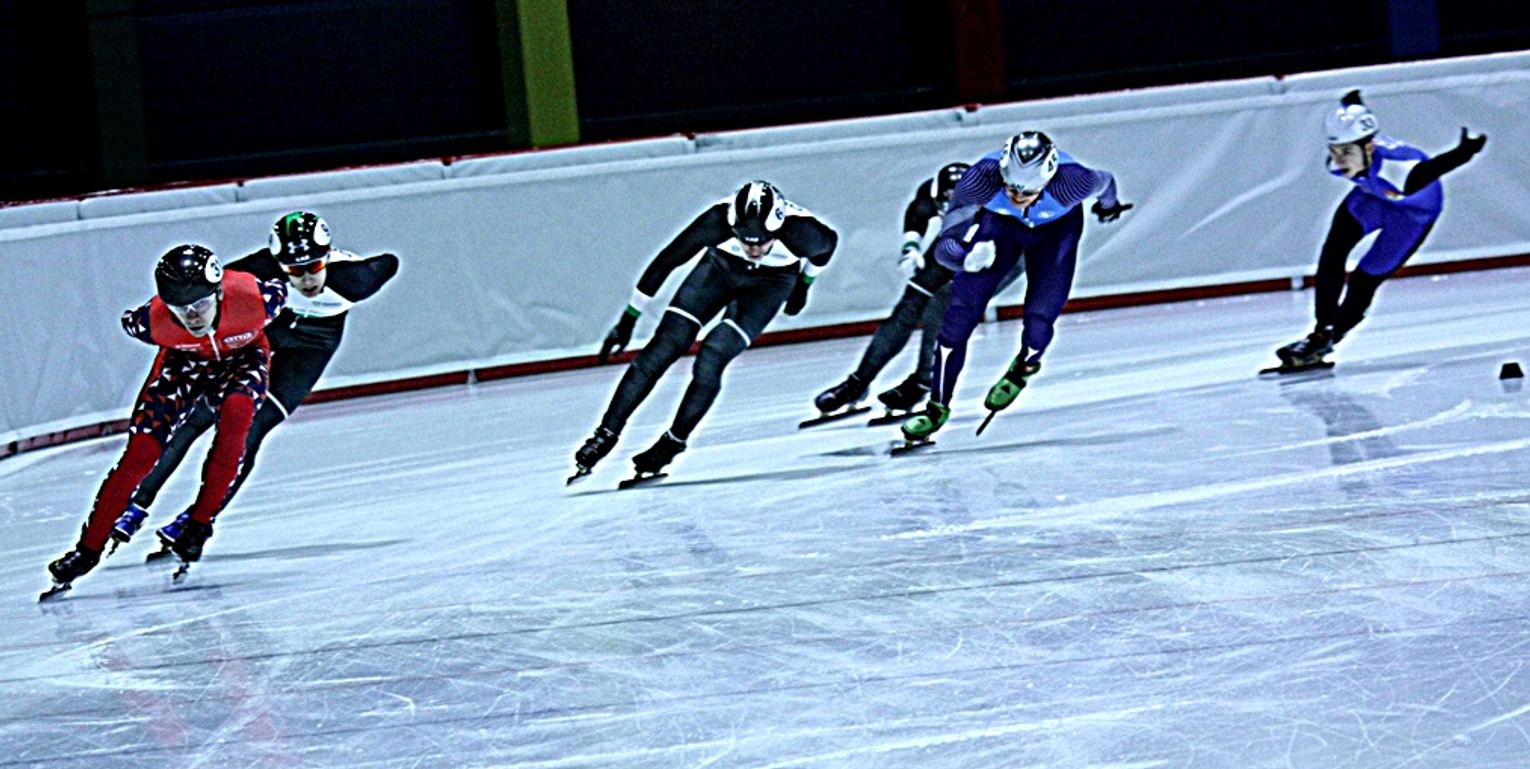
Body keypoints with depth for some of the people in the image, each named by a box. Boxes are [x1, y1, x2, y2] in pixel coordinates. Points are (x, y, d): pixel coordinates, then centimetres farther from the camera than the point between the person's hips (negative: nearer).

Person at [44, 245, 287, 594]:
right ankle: (88, 549, 2)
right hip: (183, 360, 1)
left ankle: (200, 523, -16)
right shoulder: (154, 321, -34)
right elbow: (129, 321, -8)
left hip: (242, 356, -1)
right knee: (141, 450, -11)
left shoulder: (254, 297, -38)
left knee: (236, 411, -33)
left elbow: (280, 290, -13)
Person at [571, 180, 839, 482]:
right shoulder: (719, 220, -34)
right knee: (665, 345, -12)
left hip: (771, 282, -1)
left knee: (712, 358, -20)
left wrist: (803, 286, 7)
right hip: (721, 265, 1)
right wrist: (628, 319, -17)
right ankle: (606, 435, -5)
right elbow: (666, 261, -22)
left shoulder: (800, 231, -36)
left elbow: (828, 244, -9)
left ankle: (673, 443, -3)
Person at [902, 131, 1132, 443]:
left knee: (1039, 320, -15)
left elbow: (1105, 182, -13)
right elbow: (944, 247, -34)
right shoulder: (983, 177, -39)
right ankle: (938, 407, 9)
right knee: (960, 314, -10)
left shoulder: (1071, 181, -40)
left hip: (1056, 229, -1)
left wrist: (1109, 205, 10)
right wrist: (967, 258, -57)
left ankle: (1025, 365, 23)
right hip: (1000, 223, 1)